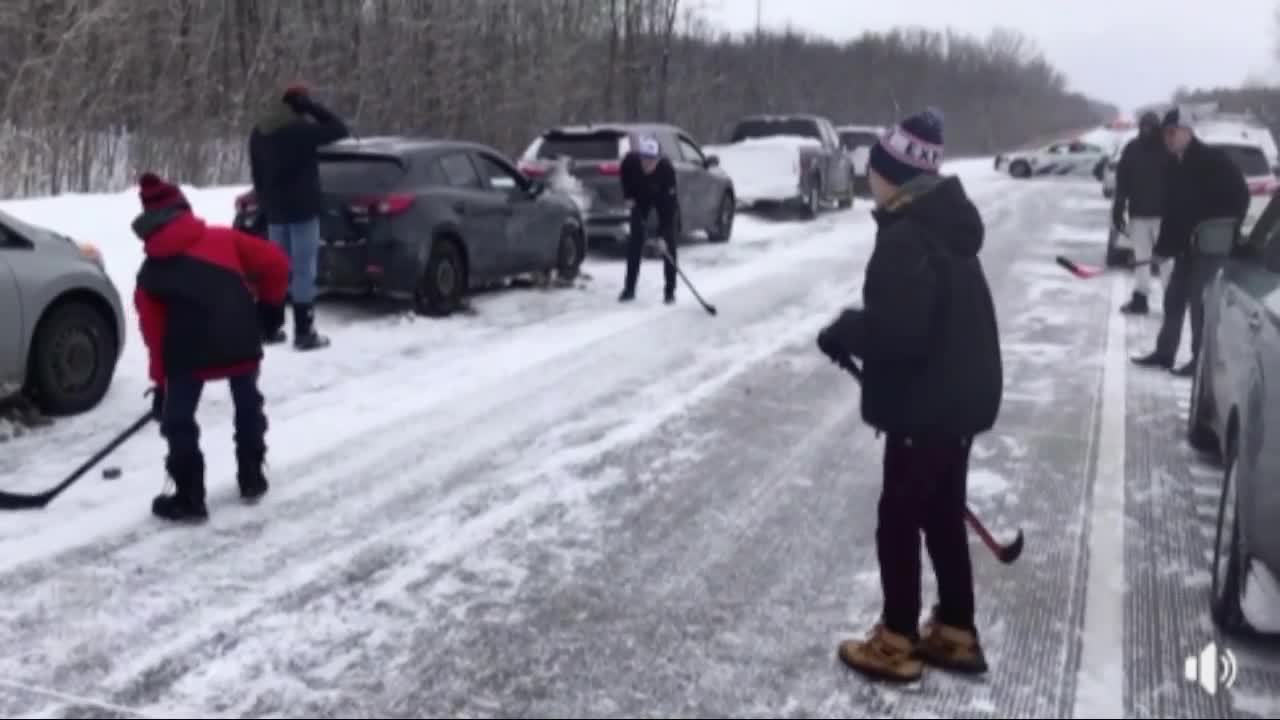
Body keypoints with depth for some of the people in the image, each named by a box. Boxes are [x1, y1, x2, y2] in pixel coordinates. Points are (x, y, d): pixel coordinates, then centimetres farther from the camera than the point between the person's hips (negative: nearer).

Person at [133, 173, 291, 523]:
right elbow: (275, 262, 7)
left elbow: (154, 333, 18)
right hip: (241, 339, 2)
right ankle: (252, 479, 34)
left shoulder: (150, 272, 18)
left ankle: (189, 498, 17)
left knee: (178, 421, 15)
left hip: (190, 350, -2)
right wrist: (270, 306, 21)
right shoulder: (223, 238, 16)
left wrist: (161, 383, 24)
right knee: (249, 406, 25)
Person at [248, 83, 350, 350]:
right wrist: (313, 107, -4)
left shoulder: (257, 134, 11)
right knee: (303, 270, -5)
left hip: (275, 210, 7)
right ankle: (304, 332, -6)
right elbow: (340, 129, -8)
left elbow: (256, 175, 16)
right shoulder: (301, 129, -14)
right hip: (302, 209, -7)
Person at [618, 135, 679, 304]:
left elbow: (667, 206, -36)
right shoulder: (630, 161, -32)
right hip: (640, 198, 3)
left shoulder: (667, 169, -39)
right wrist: (629, 196, -10)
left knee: (668, 242, -9)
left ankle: (669, 291, 0)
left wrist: (662, 235, -39)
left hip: (666, 199, -2)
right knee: (635, 239, -1)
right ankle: (629, 288, 7)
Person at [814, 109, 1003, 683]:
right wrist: (859, 328, 11)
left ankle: (898, 642, 18)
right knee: (942, 515, 18)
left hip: (928, 403, -10)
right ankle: (954, 634, 29)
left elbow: (896, 329, -28)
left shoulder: (906, 238, -23)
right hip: (959, 393, 10)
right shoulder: (942, 224, 10)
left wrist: (844, 332, -11)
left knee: (899, 517, 5)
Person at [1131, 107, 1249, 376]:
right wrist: (1164, 247, 8)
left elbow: (1240, 195, -15)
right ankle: (1164, 353, 21)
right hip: (1187, 245, 8)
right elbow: (1171, 210, 14)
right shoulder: (1176, 168, 12)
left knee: (1199, 299, -8)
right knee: (1174, 296, 12)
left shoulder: (1213, 160, -13)